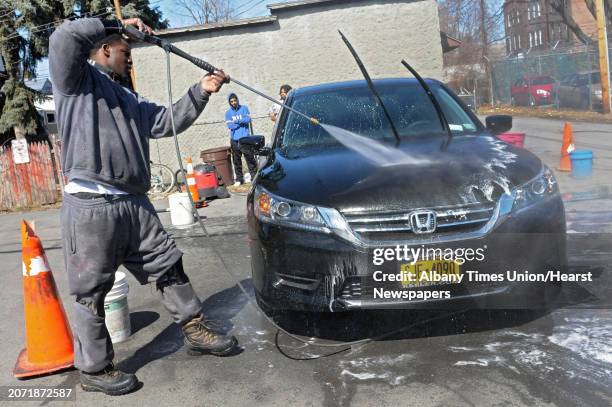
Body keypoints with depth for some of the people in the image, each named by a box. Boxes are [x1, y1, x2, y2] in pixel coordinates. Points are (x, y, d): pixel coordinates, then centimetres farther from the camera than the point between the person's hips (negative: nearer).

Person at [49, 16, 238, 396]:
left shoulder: (130, 99, 23)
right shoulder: (78, 80, 1)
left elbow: (169, 120, 20)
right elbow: (65, 38, -17)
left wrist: (200, 92, 11)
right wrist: (119, 24, -8)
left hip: (135, 204, 8)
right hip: (91, 206, -7)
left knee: (169, 267, 13)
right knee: (92, 292, 3)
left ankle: (196, 330, 28)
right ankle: (94, 368, 17)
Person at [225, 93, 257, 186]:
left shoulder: (244, 108, 4)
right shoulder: (228, 113, 7)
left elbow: (248, 119, -11)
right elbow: (230, 126, -6)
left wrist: (236, 120, -16)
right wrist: (242, 121, -9)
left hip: (245, 138, -2)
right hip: (234, 140, 2)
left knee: (250, 158, -3)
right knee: (236, 160, 6)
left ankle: (254, 176, 3)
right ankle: (239, 178, 14)